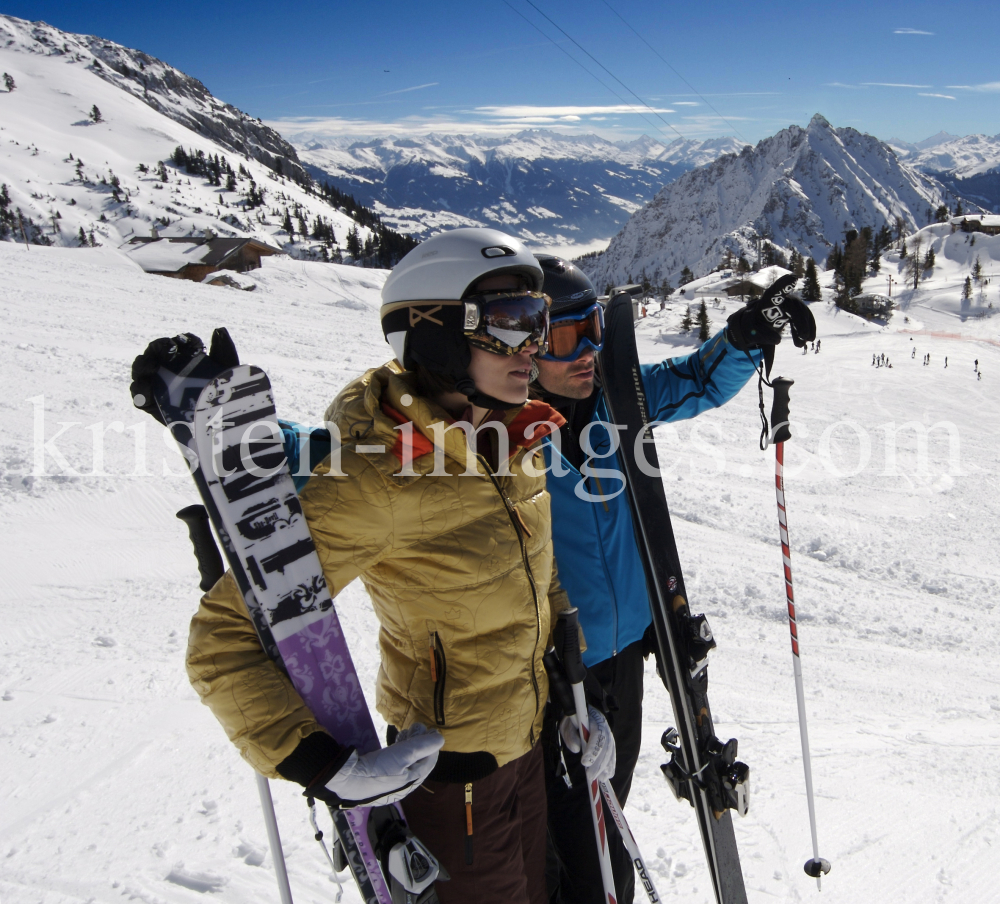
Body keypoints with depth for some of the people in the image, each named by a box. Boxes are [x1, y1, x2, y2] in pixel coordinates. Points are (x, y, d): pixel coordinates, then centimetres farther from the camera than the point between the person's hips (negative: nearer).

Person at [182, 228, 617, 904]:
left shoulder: (519, 441, -4)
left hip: (528, 749, 8)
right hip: (447, 781, -7)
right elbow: (224, 637, -24)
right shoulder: (376, 475, -28)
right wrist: (317, 764, -29)